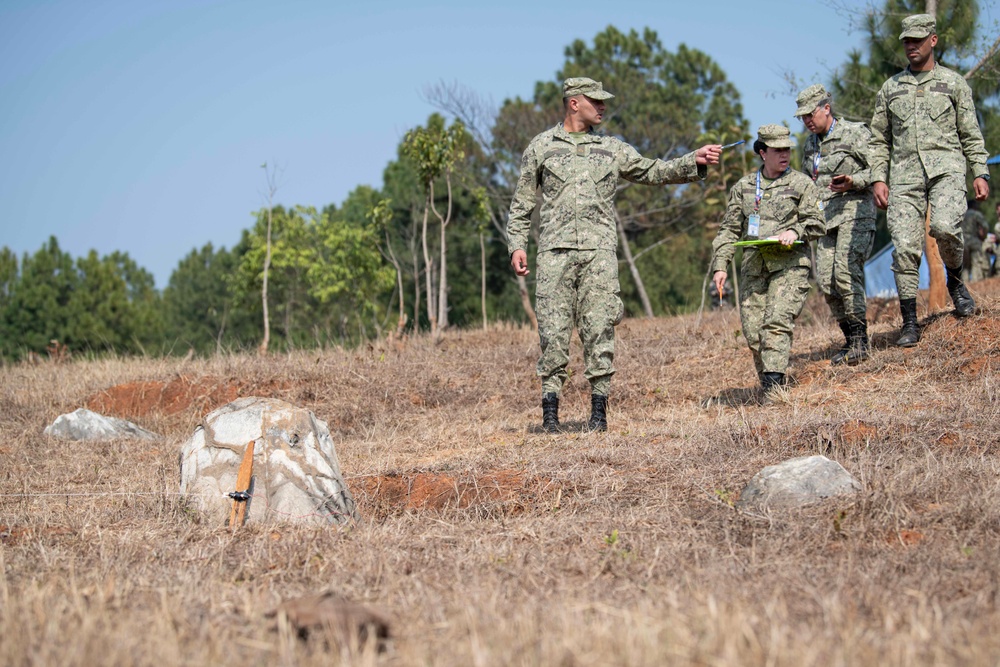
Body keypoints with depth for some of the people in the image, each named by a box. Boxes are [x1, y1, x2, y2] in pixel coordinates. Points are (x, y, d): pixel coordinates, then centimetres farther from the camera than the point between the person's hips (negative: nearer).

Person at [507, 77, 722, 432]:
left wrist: (693, 162, -1)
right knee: (553, 330, -4)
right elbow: (522, 203, 12)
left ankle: (598, 410, -1)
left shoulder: (612, 149, 16)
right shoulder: (541, 146, 11)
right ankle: (550, 409, 1)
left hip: (599, 251, 1)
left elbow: (653, 171, 12)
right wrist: (517, 245, 2)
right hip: (555, 250, -1)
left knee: (599, 329, -4)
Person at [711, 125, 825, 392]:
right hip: (753, 267, 3)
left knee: (777, 323, -19)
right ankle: (773, 380, 10)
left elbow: (818, 223, 5)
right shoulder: (743, 187, 15)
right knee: (753, 332, -3)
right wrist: (720, 265, 6)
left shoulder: (802, 184, 7)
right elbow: (729, 229, 16)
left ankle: (773, 382, -25)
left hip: (789, 265, -3)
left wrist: (795, 231, -15)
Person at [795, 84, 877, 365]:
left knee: (846, 271, -20)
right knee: (826, 279, -3)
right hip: (825, 217, 7)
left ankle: (860, 339, -15)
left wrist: (853, 182, -20)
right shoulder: (810, 145, 20)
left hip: (854, 212, -7)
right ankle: (850, 338, 7)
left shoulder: (855, 133, -2)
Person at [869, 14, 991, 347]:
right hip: (905, 172, 2)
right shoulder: (890, 88, 18)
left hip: (946, 167, -2)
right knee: (904, 246, -8)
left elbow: (971, 134, 11)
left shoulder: (953, 83, 12)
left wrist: (981, 173, 1)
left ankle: (955, 282, 1)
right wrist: (878, 178, 5)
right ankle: (910, 322, -2)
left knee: (945, 226, -28)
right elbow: (879, 140, 18)